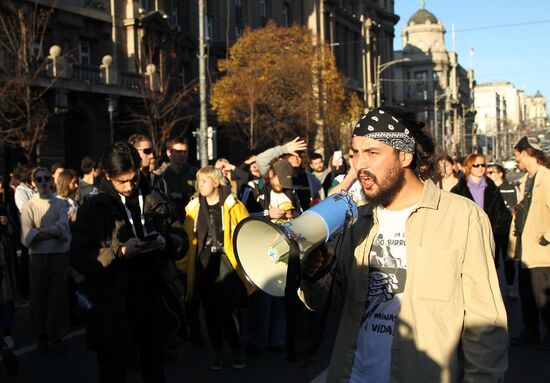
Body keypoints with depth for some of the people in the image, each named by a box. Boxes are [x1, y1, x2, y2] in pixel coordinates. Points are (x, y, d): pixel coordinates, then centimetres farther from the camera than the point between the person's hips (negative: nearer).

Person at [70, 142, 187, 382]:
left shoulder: (156, 202, 7)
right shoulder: (94, 209, -2)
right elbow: (79, 260, -8)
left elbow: (182, 242, 11)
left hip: (154, 301, 3)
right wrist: (121, 252, -22)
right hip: (113, 309, -3)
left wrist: (166, 242, -12)